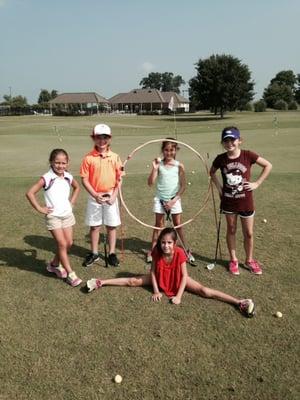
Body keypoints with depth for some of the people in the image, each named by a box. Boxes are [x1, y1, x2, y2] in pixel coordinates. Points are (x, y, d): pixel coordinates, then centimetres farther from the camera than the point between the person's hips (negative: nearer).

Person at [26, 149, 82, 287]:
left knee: (69, 243, 9)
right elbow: (30, 193, -18)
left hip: (67, 215, 6)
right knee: (62, 244, -6)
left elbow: (77, 187, 22)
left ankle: (54, 264, 33)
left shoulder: (68, 177, 1)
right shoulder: (47, 178, -15)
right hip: (53, 216, -6)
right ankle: (70, 274, 4)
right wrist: (39, 208, -14)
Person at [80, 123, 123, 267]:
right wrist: (95, 195, -14)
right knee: (94, 226, 10)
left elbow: (119, 179, 1)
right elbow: (84, 179, -5)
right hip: (94, 197, 0)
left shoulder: (115, 157, -2)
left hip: (111, 196, 1)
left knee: (112, 226, 8)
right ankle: (94, 253, 27)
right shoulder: (88, 158, -6)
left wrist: (114, 195, -9)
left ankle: (112, 253, 23)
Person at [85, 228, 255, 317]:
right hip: (161, 279, 3)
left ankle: (239, 302, -24)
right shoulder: (157, 252, -22)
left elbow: (184, 276, -24)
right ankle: (101, 282, 8)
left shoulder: (180, 253, -30)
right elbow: (153, 272, -11)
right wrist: (156, 291, -16)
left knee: (205, 291, -19)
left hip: (178, 280, -2)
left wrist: (179, 296, -28)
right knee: (133, 281, -2)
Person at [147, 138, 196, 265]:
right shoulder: (159, 164, -5)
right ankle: (152, 251, 17)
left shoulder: (179, 166, -6)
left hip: (174, 199, 0)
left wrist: (174, 200, -11)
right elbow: (150, 183, -11)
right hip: (160, 199, 1)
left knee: (178, 225, 6)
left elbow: (183, 186, -4)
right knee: (158, 225, 8)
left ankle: (186, 251, 17)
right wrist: (154, 168, -23)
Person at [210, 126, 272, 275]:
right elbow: (212, 172, 12)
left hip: (246, 202, -1)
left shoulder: (248, 155, -14)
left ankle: (249, 260, 32)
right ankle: (233, 260, 31)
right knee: (231, 231, 14)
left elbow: (268, 165, -4)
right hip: (228, 201, 1)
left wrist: (257, 183, -8)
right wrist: (218, 186, 1)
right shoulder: (220, 159, -8)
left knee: (248, 233, 10)